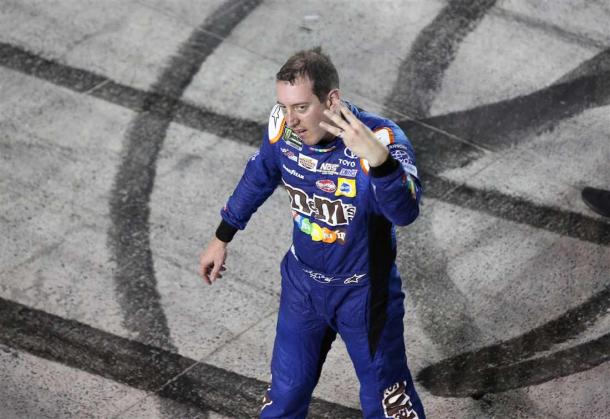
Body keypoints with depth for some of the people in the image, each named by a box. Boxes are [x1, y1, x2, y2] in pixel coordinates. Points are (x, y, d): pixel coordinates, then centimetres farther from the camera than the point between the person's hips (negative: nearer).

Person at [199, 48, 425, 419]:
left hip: (363, 292, -4)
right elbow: (260, 177, 6)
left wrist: (377, 160, -64)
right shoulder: (284, 127, -15)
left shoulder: (381, 138, -31)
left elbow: (405, 213, -46)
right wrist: (222, 238, 14)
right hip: (302, 281, 4)